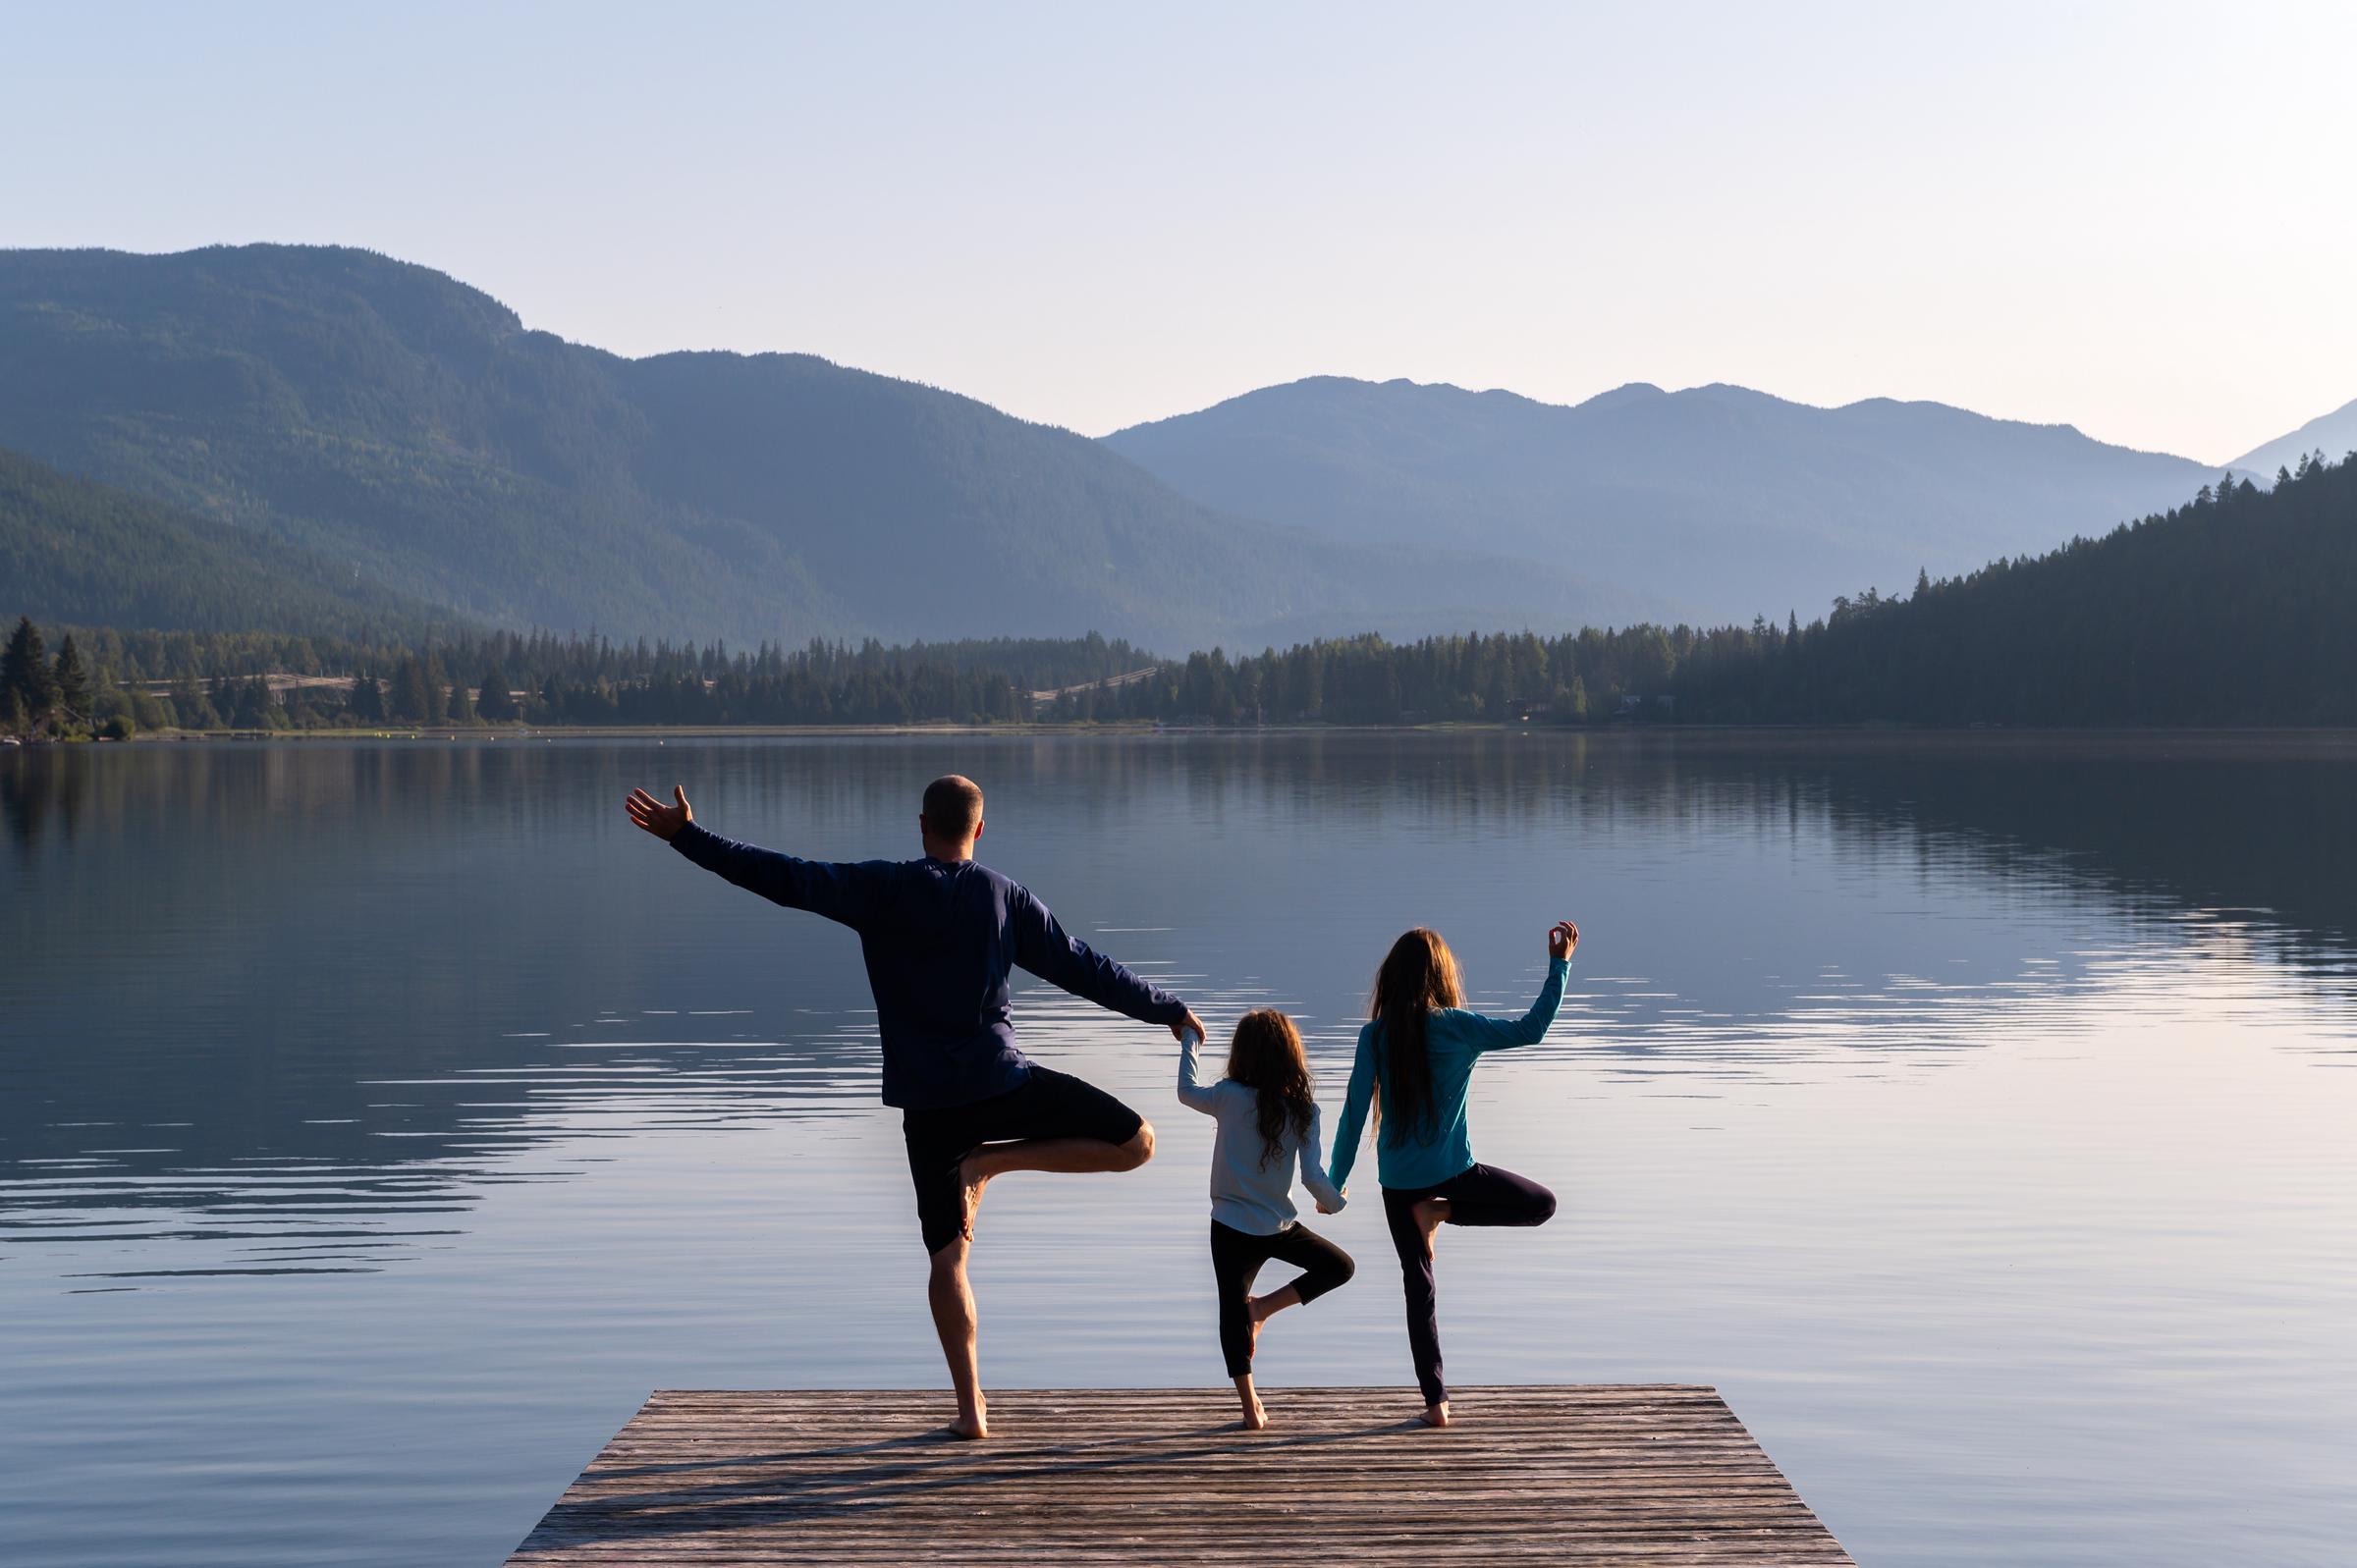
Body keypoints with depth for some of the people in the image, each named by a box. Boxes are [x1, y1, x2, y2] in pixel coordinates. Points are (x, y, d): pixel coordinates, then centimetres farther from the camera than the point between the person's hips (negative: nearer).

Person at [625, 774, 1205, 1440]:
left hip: (927, 1103, 2)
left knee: (948, 1258, 9)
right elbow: (1084, 968, 6)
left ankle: (970, 1408, 5)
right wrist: (1169, 1009, 17)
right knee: (1135, 1142, 8)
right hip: (1003, 1082, -2)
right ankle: (992, 1161, -3)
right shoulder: (1006, 896, 2)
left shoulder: (882, 889, -1)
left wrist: (686, 836, 0)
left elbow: (782, 877, -5)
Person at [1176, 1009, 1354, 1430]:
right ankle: (1264, 1307, 6)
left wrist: (1189, 1042, 24)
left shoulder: (1229, 1098, -10)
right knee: (1341, 1266, 22)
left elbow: (1188, 1091, 11)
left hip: (1232, 1228, 0)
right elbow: (1313, 1175, -13)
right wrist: (1333, 1202, 8)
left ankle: (1251, 1408, 7)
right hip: (1279, 1226, 0)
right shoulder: (1303, 1108, -8)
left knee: (1233, 1313, 10)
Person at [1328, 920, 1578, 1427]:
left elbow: (1354, 1113, -4)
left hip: (1397, 1181, 3)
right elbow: (1531, 1030, -9)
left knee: (1418, 1285, 14)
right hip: (1451, 1171, -3)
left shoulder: (1375, 1036, -5)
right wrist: (1560, 965, -2)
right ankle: (1441, 1211, -1)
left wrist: (1336, 1181, 5)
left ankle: (1436, 1401, 11)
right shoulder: (1457, 1027, -11)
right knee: (1542, 1204, 17)